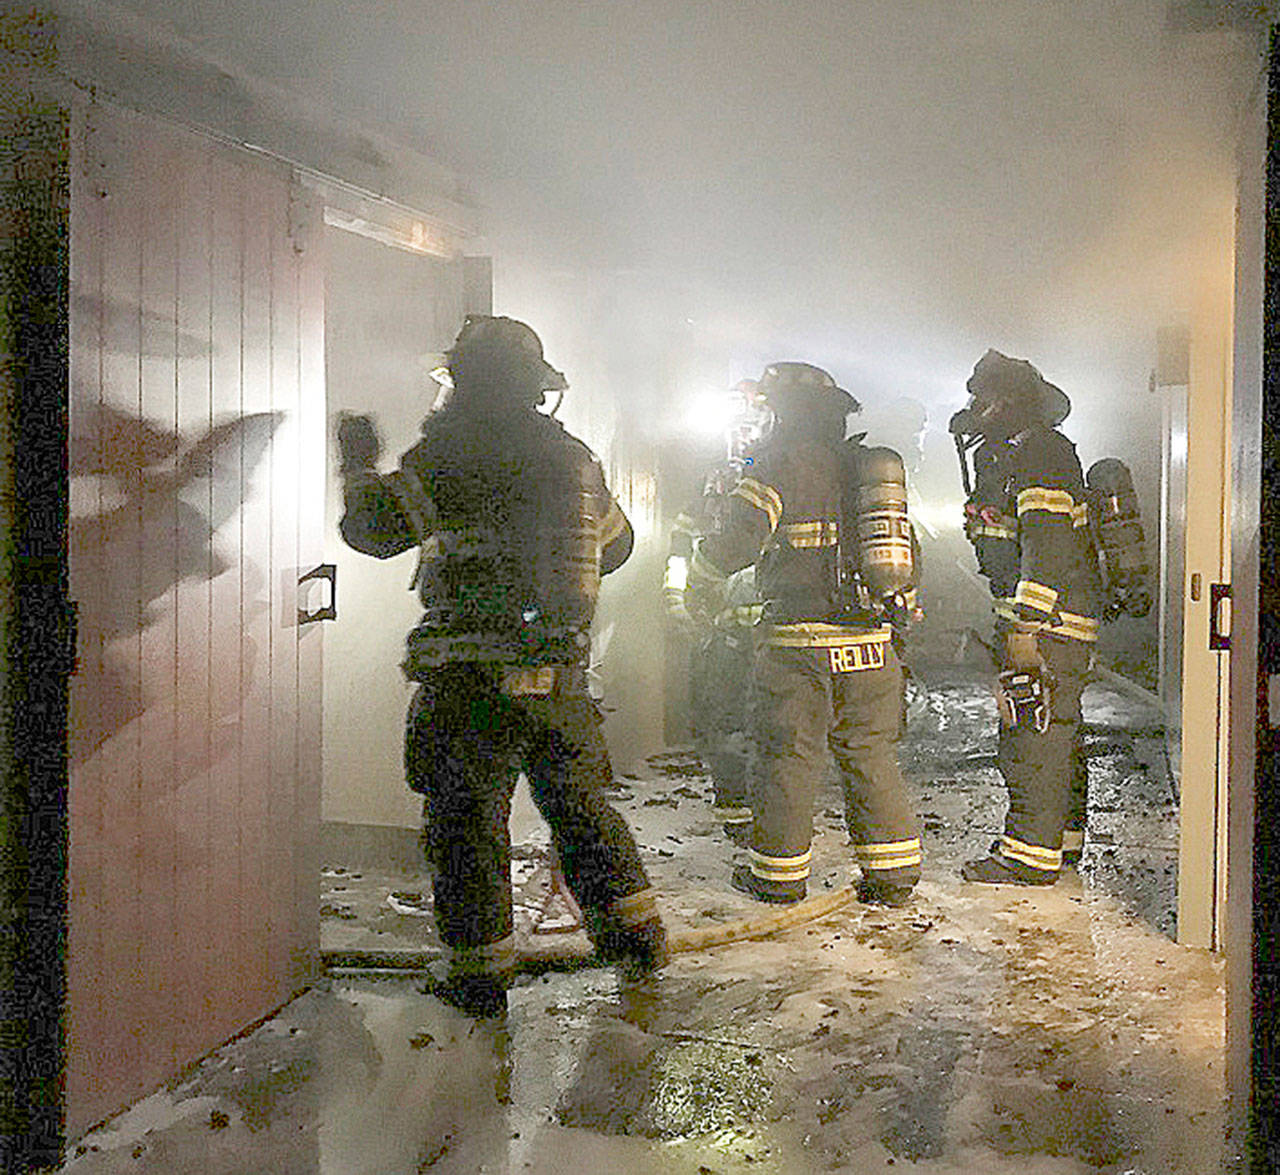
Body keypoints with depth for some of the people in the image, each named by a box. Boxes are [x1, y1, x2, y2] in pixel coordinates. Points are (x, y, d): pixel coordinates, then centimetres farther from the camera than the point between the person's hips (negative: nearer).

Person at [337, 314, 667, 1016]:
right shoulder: (574, 456, 10)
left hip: (470, 676, -5)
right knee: (579, 806, 18)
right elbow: (616, 544, 23)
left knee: (466, 821, 6)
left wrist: (360, 467, 13)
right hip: (560, 674, 5)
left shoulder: (451, 453, -8)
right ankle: (634, 932, 23)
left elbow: (374, 529, -5)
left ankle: (480, 972, 13)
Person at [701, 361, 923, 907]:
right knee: (871, 754, 12)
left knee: (786, 754, 5)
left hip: (800, 640, -6)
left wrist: (706, 549, 9)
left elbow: (737, 544, -10)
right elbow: (905, 552, 15)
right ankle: (893, 873, 14)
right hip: (871, 639, 6)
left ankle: (779, 872, 14)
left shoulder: (781, 462, -7)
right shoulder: (873, 465, 12)